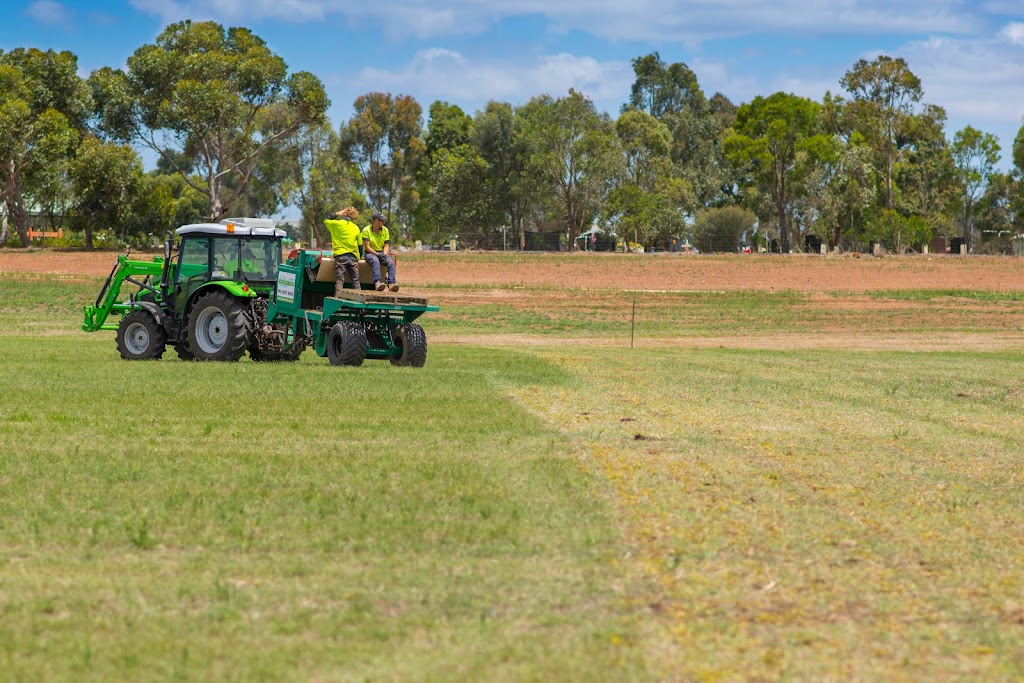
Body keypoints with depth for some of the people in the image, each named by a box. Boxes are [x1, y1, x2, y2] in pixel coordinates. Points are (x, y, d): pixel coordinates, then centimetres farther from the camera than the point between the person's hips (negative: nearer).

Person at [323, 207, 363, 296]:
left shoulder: (337, 224, -3)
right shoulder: (356, 228, 7)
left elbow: (325, 221, 16)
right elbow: (359, 245, 10)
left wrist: (336, 214, 19)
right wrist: (358, 258, 20)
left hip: (340, 256, -2)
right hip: (353, 257, 2)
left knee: (339, 281, -4)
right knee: (356, 282, 6)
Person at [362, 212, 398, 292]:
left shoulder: (385, 230, 8)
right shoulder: (366, 230, -5)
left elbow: (386, 245, 7)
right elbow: (367, 247, -10)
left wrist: (384, 254, -14)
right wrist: (377, 254, -22)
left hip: (382, 253, 4)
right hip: (370, 253, -4)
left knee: (391, 262, -27)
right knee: (375, 261, -39)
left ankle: (391, 283, -42)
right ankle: (377, 282, -55)